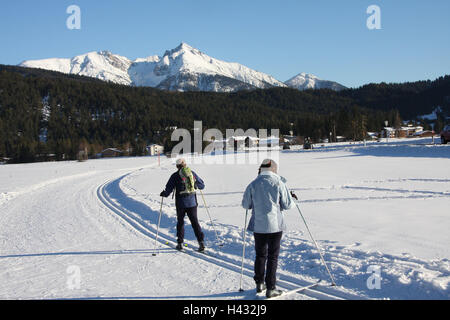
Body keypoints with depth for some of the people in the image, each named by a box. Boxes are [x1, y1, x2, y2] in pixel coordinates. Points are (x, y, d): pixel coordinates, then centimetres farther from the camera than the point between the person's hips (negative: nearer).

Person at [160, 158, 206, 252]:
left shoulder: (175, 176, -4)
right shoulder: (192, 173, 5)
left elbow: (169, 189, -5)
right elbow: (202, 186, 13)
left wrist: (164, 194, 15)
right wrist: (196, 185, 34)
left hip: (181, 203, -2)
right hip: (192, 202, 2)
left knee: (180, 222, 13)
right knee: (195, 222, 6)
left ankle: (180, 243, 15)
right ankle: (201, 241, -5)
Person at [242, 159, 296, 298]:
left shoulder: (253, 185, -2)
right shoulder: (279, 183, -8)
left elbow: (246, 205, 5)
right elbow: (287, 205, -3)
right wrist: (292, 198, 18)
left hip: (258, 225, 2)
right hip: (275, 225, -2)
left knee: (260, 255, 16)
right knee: (273, 256, 5)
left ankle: (259, 283, 25)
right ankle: (270, 288, 7)